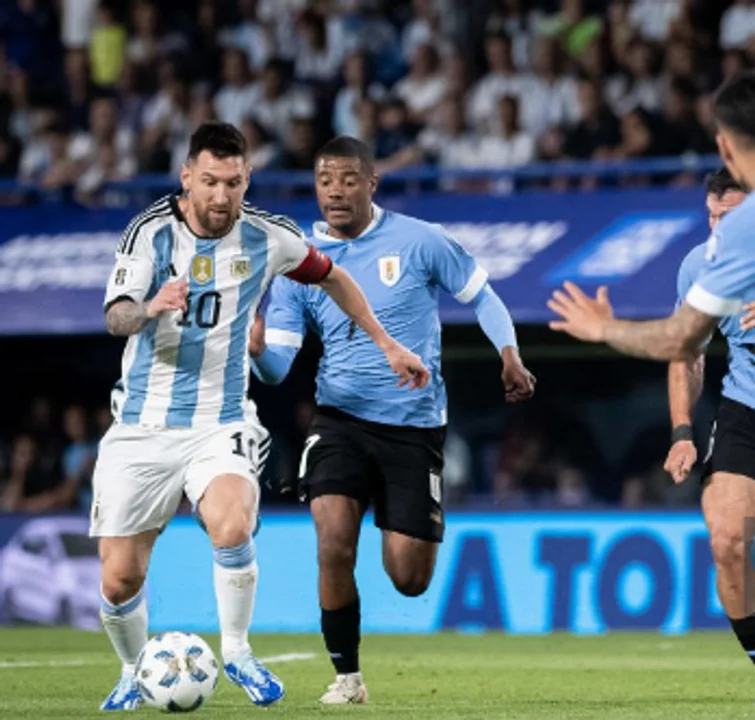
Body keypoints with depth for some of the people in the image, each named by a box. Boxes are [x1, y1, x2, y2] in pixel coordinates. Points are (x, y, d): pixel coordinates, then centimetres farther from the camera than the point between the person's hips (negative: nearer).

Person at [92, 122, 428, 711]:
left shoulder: (269, 238, -3)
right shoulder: (152, 231, -10)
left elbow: (331, 277, 17)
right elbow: (116, 318, -23)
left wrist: (387, 344, 18)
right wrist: (151, 307, -46)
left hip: (220, 424, 0)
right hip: (143, 426, 0)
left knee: (232, 528, -30)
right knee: (120, 580, -2)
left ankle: (236, 651, -7)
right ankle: (135, 673, 29)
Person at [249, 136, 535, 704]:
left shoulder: (419, 241, -6)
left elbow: (481, 296, 7)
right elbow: (277, 368, -4)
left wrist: (509, 356, -8)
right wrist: (256, 348, -27)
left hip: (416, 426, -1)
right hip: (342, 421, 1)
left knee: (409, 581, -1)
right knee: (334, 545, -21)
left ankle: (421, 532, 38)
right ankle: (347, 676, -1)